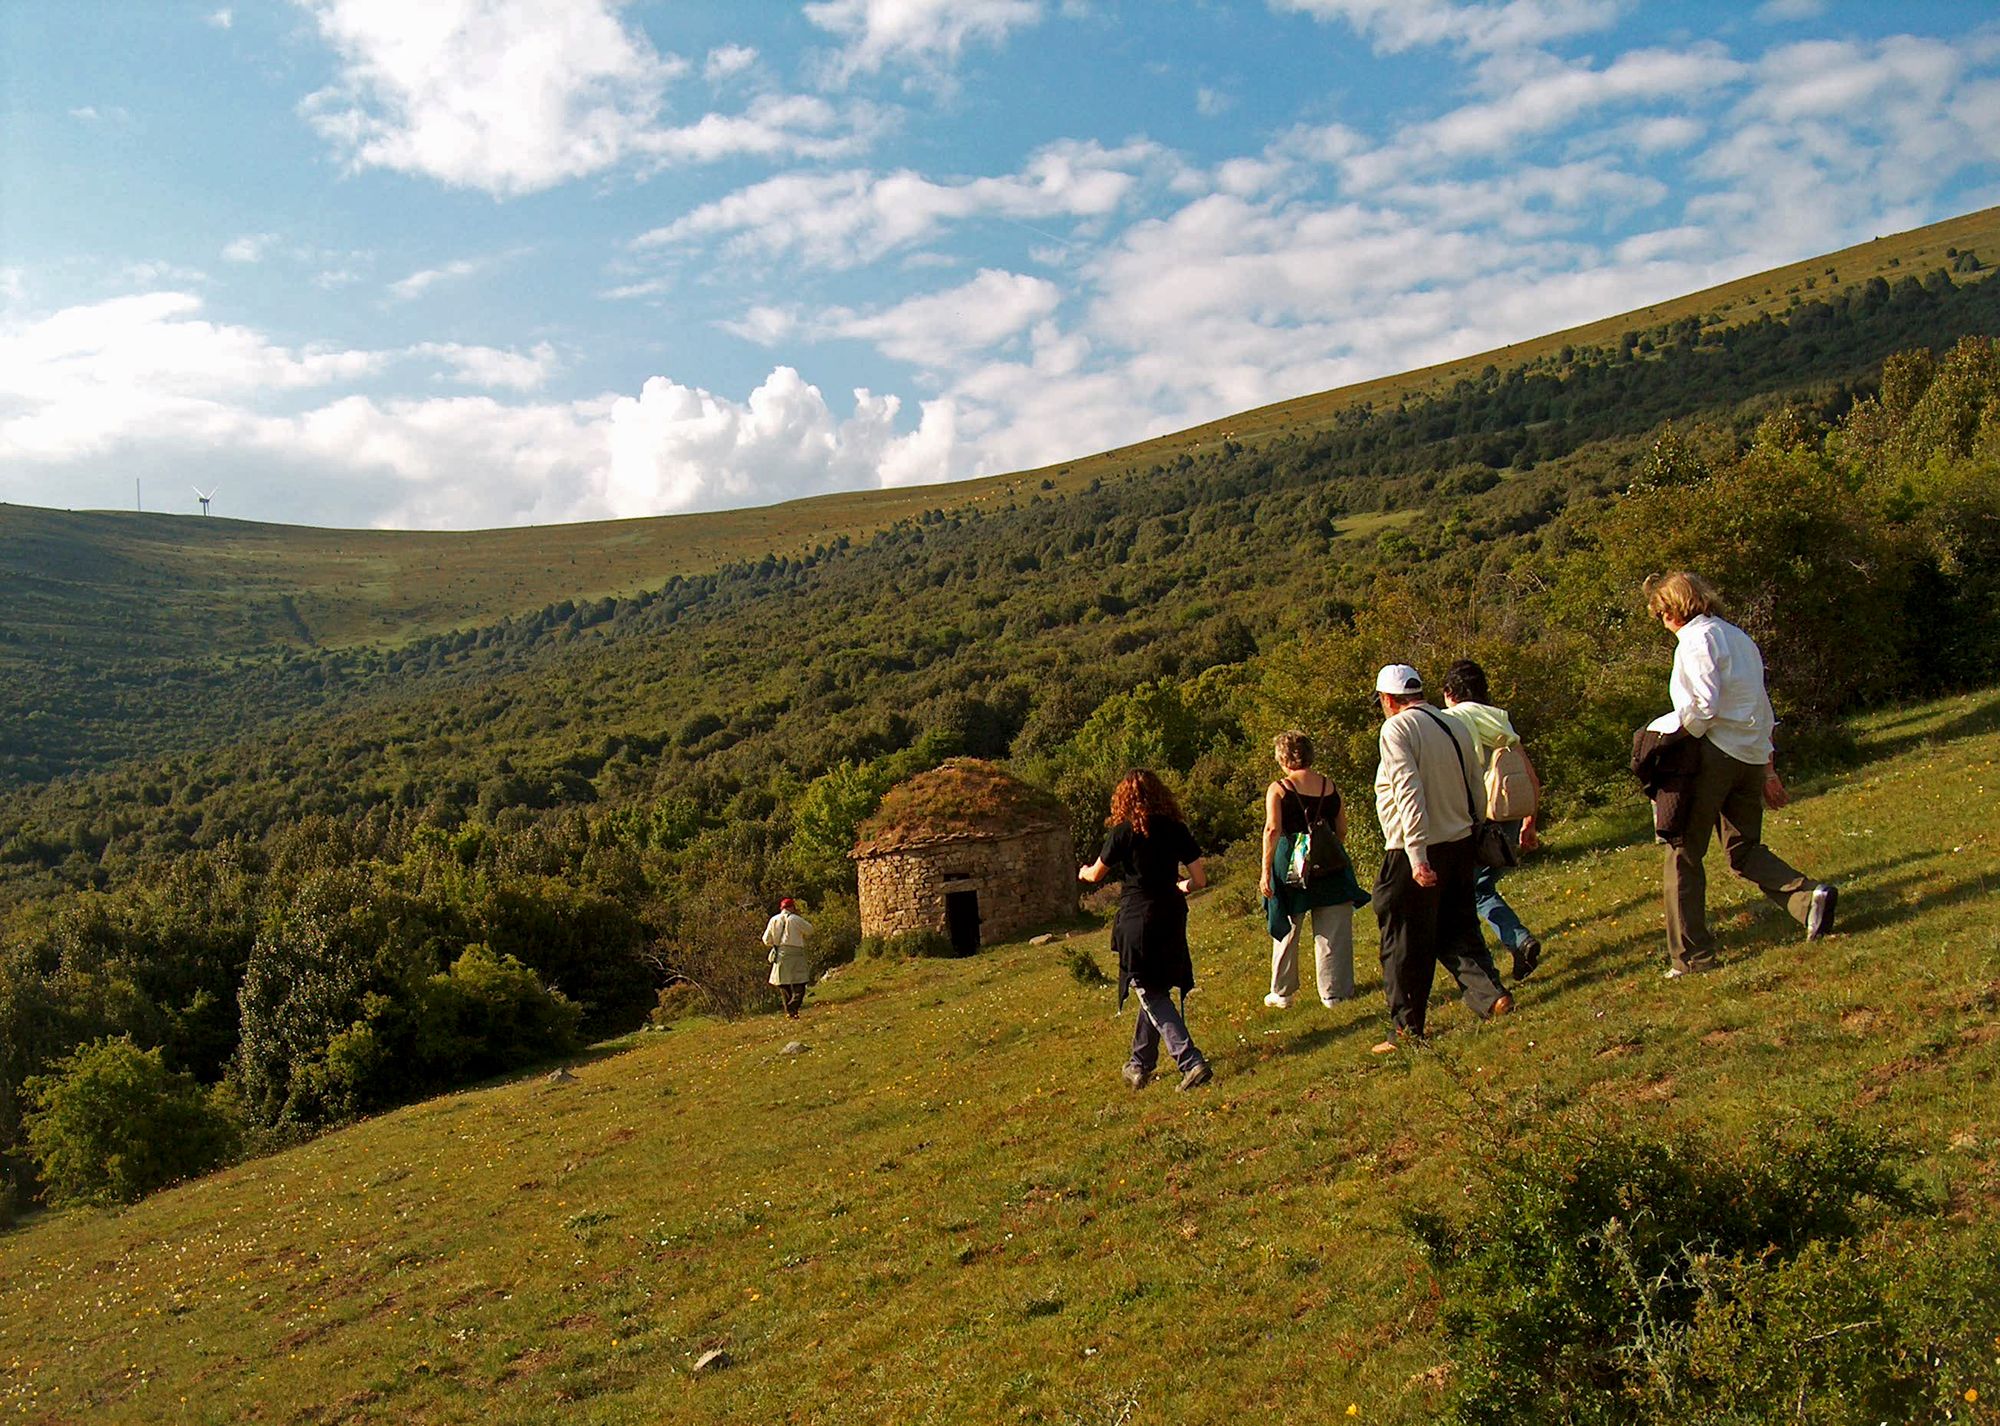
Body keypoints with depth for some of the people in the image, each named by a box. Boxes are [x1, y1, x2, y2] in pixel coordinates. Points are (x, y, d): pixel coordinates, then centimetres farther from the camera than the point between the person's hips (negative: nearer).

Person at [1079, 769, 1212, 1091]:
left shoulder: (1123, 832, -9)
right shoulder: (1176, 829, 1)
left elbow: (1095, 875, 5)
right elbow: (1199, 880, 0)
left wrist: (1083, 872, 29)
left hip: (1138, 921, -5)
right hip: (1172, 919, 5)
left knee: (1153, 997, 0)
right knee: (1155, 991, 18)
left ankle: (1192, 1062, -13)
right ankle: (1140, 1063, 30)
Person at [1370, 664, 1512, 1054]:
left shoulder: (1397, 729, -12)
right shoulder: (1456, 727, 10)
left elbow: (1408, 792, -20)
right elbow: (1469, 786, 13)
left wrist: (1417, 856, -22)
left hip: (1415, 854, -7)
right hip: (1461, 843, 7)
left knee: (1405, 944, 3)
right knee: (1457, 929, 20)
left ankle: (1407, 1028, 10)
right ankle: (1490, 994, 7)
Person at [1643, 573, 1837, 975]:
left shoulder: (1696, 639, -8)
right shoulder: (1739, 638, 19)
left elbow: (1704, 704, -21)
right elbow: (1762, 708, 21)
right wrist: (1768, 770, 23)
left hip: (1715, 754, -8)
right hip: (1752, 757, 8)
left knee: (1684, 853, 1)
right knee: (1743, 850, 16)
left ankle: (1691, 955, 2)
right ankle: (1807, 895, -9)